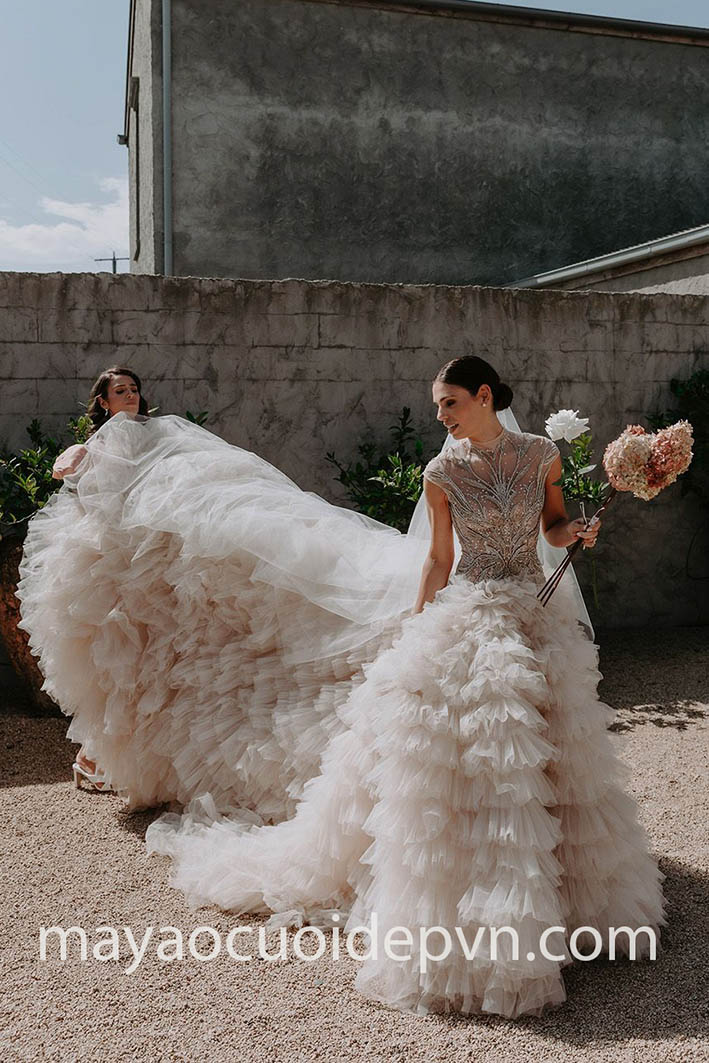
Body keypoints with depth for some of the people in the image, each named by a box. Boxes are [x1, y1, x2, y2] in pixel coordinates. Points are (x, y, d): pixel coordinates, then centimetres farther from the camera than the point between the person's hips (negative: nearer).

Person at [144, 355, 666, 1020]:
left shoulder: (540, 454, 3)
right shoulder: (443, 472, -1)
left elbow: (554, 527, 14)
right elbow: (439, 558, 3)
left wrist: (577, 533, -8)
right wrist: (415, 633, 0)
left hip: (537, 620, 3)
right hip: (463, 621, -2)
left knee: (542, 757, 10)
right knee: (452, 761, -6)